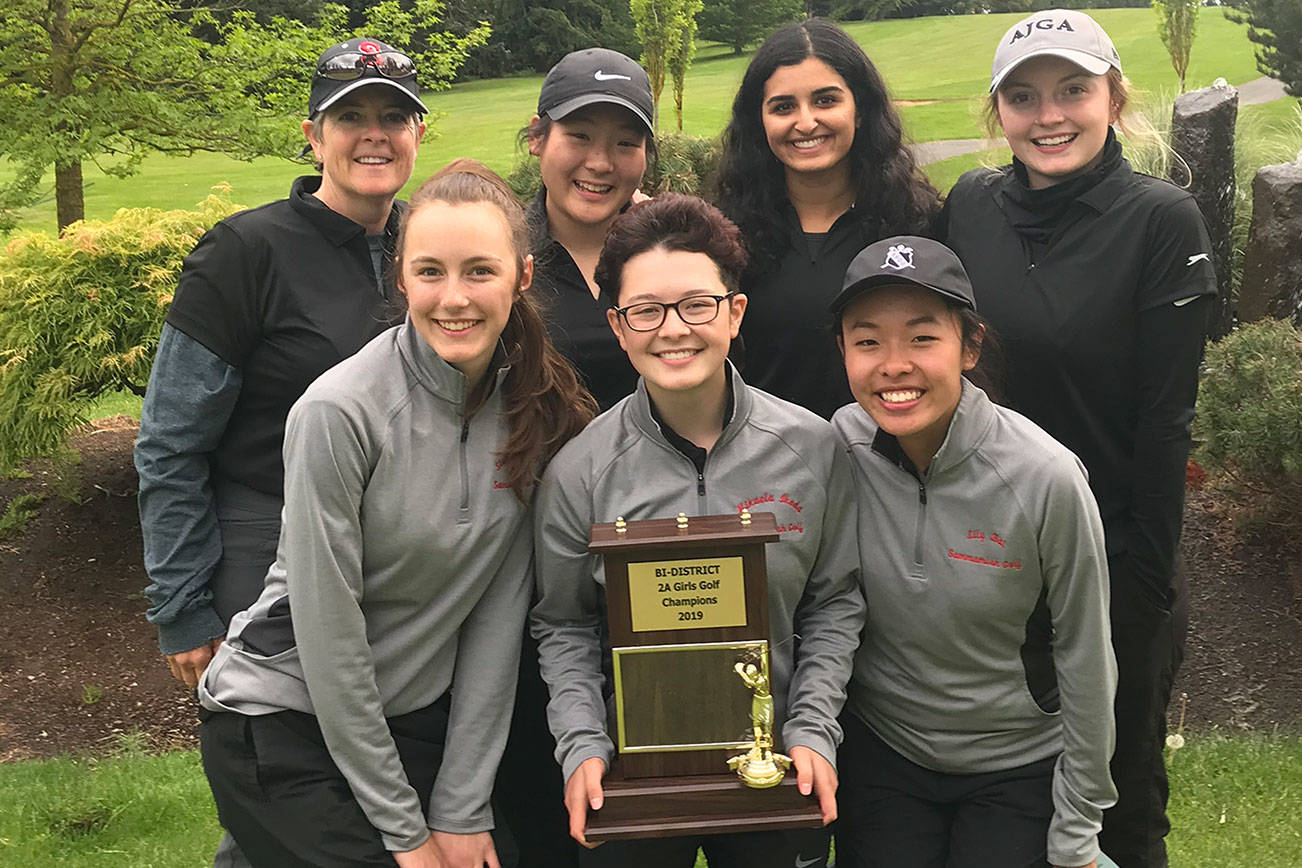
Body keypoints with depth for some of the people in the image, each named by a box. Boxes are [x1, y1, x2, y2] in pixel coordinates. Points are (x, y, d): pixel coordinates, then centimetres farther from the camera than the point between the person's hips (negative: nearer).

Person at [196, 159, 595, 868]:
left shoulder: (538, 407, -6)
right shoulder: (339, 411, -21)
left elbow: (498, 612, -4)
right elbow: (328, 633, -17)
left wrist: (462, 811, -6)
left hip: (420, 719, 4)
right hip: (285, 721, -4)